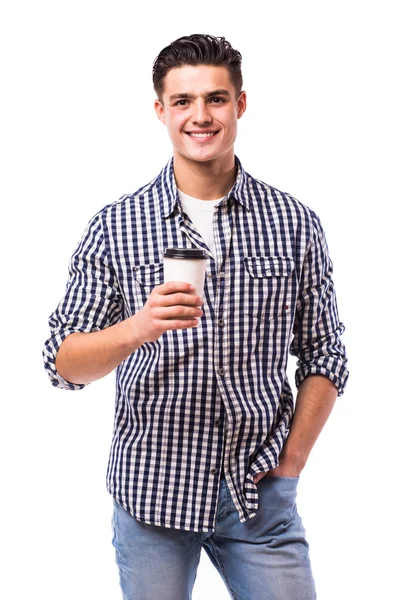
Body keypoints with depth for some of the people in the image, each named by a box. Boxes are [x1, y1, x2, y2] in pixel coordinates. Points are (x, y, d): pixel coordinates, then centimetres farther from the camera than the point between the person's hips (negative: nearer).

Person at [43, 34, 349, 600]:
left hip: (259, 494, 1)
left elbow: (323, 357, 6)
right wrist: (136, 329, -24)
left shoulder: (296, 225, -1)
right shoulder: (114, 227, -4)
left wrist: (291, 462, -2)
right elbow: (64, 364, -6)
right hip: (150, 491, 0)